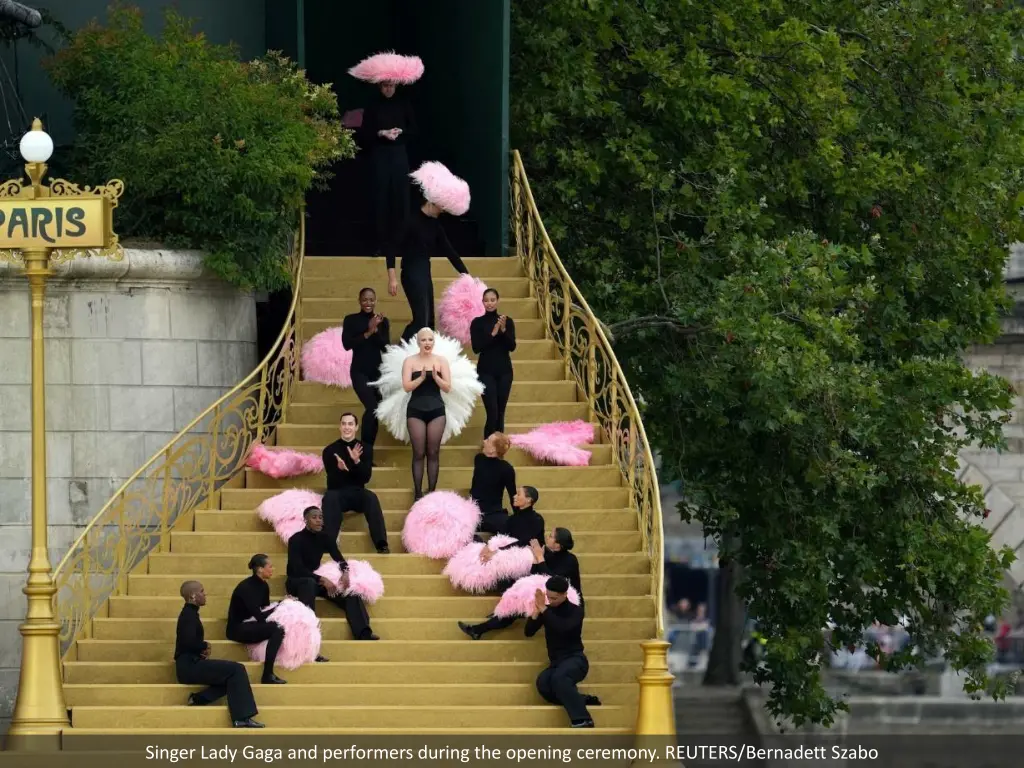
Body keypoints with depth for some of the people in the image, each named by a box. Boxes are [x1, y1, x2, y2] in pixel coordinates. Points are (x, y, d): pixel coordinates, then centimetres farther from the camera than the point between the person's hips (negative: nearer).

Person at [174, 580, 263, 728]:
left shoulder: (189, 613, 17)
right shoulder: (189, 615, -13)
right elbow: (189, 642, -26)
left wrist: (203, 649, 0)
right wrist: (205, 646, -6)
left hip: (190, 664, 10)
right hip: (190, 665, -10)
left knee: (232, 675, 8)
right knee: (236, 670, -15)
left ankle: (198, 699, -4)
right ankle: (242, 718, -20)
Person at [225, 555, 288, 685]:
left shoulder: (263, 586, 7)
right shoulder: (246, 587, -19)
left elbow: (266, 610, 6)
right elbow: (259, 616, -23)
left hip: (252, 626, 8)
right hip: (238, 629, -8)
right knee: (277, 629, -30)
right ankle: (267, 675, -31)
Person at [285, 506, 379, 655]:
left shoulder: (324, 538, 3)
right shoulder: (296, 540, -15)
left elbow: (339, 559, 2)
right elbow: (298, 569, -24)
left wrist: (345, 573, -22)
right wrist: (322, 580, -32)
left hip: (316, 579, 7)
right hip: (296, 582, -7)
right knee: (309, 584, -42)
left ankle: (363, 633, -28)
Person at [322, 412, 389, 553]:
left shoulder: (365, 448, 7)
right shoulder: (330, 450, 3)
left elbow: (366, 478, -2)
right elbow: (332, 483, -3)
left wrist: (357, 462, -21)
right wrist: (339, 469, -25)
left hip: (357, 494, 1)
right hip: (338, 493, -1)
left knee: (371, 497, -32)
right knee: (330, 497, -36)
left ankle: (382, 544, -41)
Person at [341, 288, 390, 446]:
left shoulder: (383, 321, 5)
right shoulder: (351, 320, 0)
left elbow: (386, 346, -4)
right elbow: (346, 344, -11)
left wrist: (375, 331, -19)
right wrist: (367, 333, -17)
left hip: (378, 371, 3)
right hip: (360, 372, -3)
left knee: (375, 411, 4)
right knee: (372, 407, -20)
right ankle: (364, 449, -10)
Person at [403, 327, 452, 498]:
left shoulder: (441, 360, 3)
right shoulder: (410, 361, 1)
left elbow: (447, 388, -1)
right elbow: (406, 386, -7)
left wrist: (435, 376, -16)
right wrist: (422, 377, -21)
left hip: (436, 409, 1)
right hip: (416, 410, -1)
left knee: (433, 453, 2)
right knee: (419, 453, -1)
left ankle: (432, 492, 6)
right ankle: (418, 494, 2)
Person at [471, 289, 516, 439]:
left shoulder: (507, 321, 4)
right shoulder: (477, 322, -1)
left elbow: (512, 347, -4)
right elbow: (476, 348, -10)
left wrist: (504, 330, -19)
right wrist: (493, 334, -19)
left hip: (504, 370, 2)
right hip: (486, 371, -2)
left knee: (501, 412, 5)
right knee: (492, 412, -11)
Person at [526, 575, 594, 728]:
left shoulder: (575, 611, -5)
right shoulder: (547, 610, 9)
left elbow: (563, 628, -25)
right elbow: (529, 632, 6)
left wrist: (543, 609, -23)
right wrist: (536, 612, -10)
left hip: (575, 659, -5)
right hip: (556, 662, 5)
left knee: (558, 677, -40)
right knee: (543, 684, -31)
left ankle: (582, 720, -42)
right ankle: (581, 701, -12)